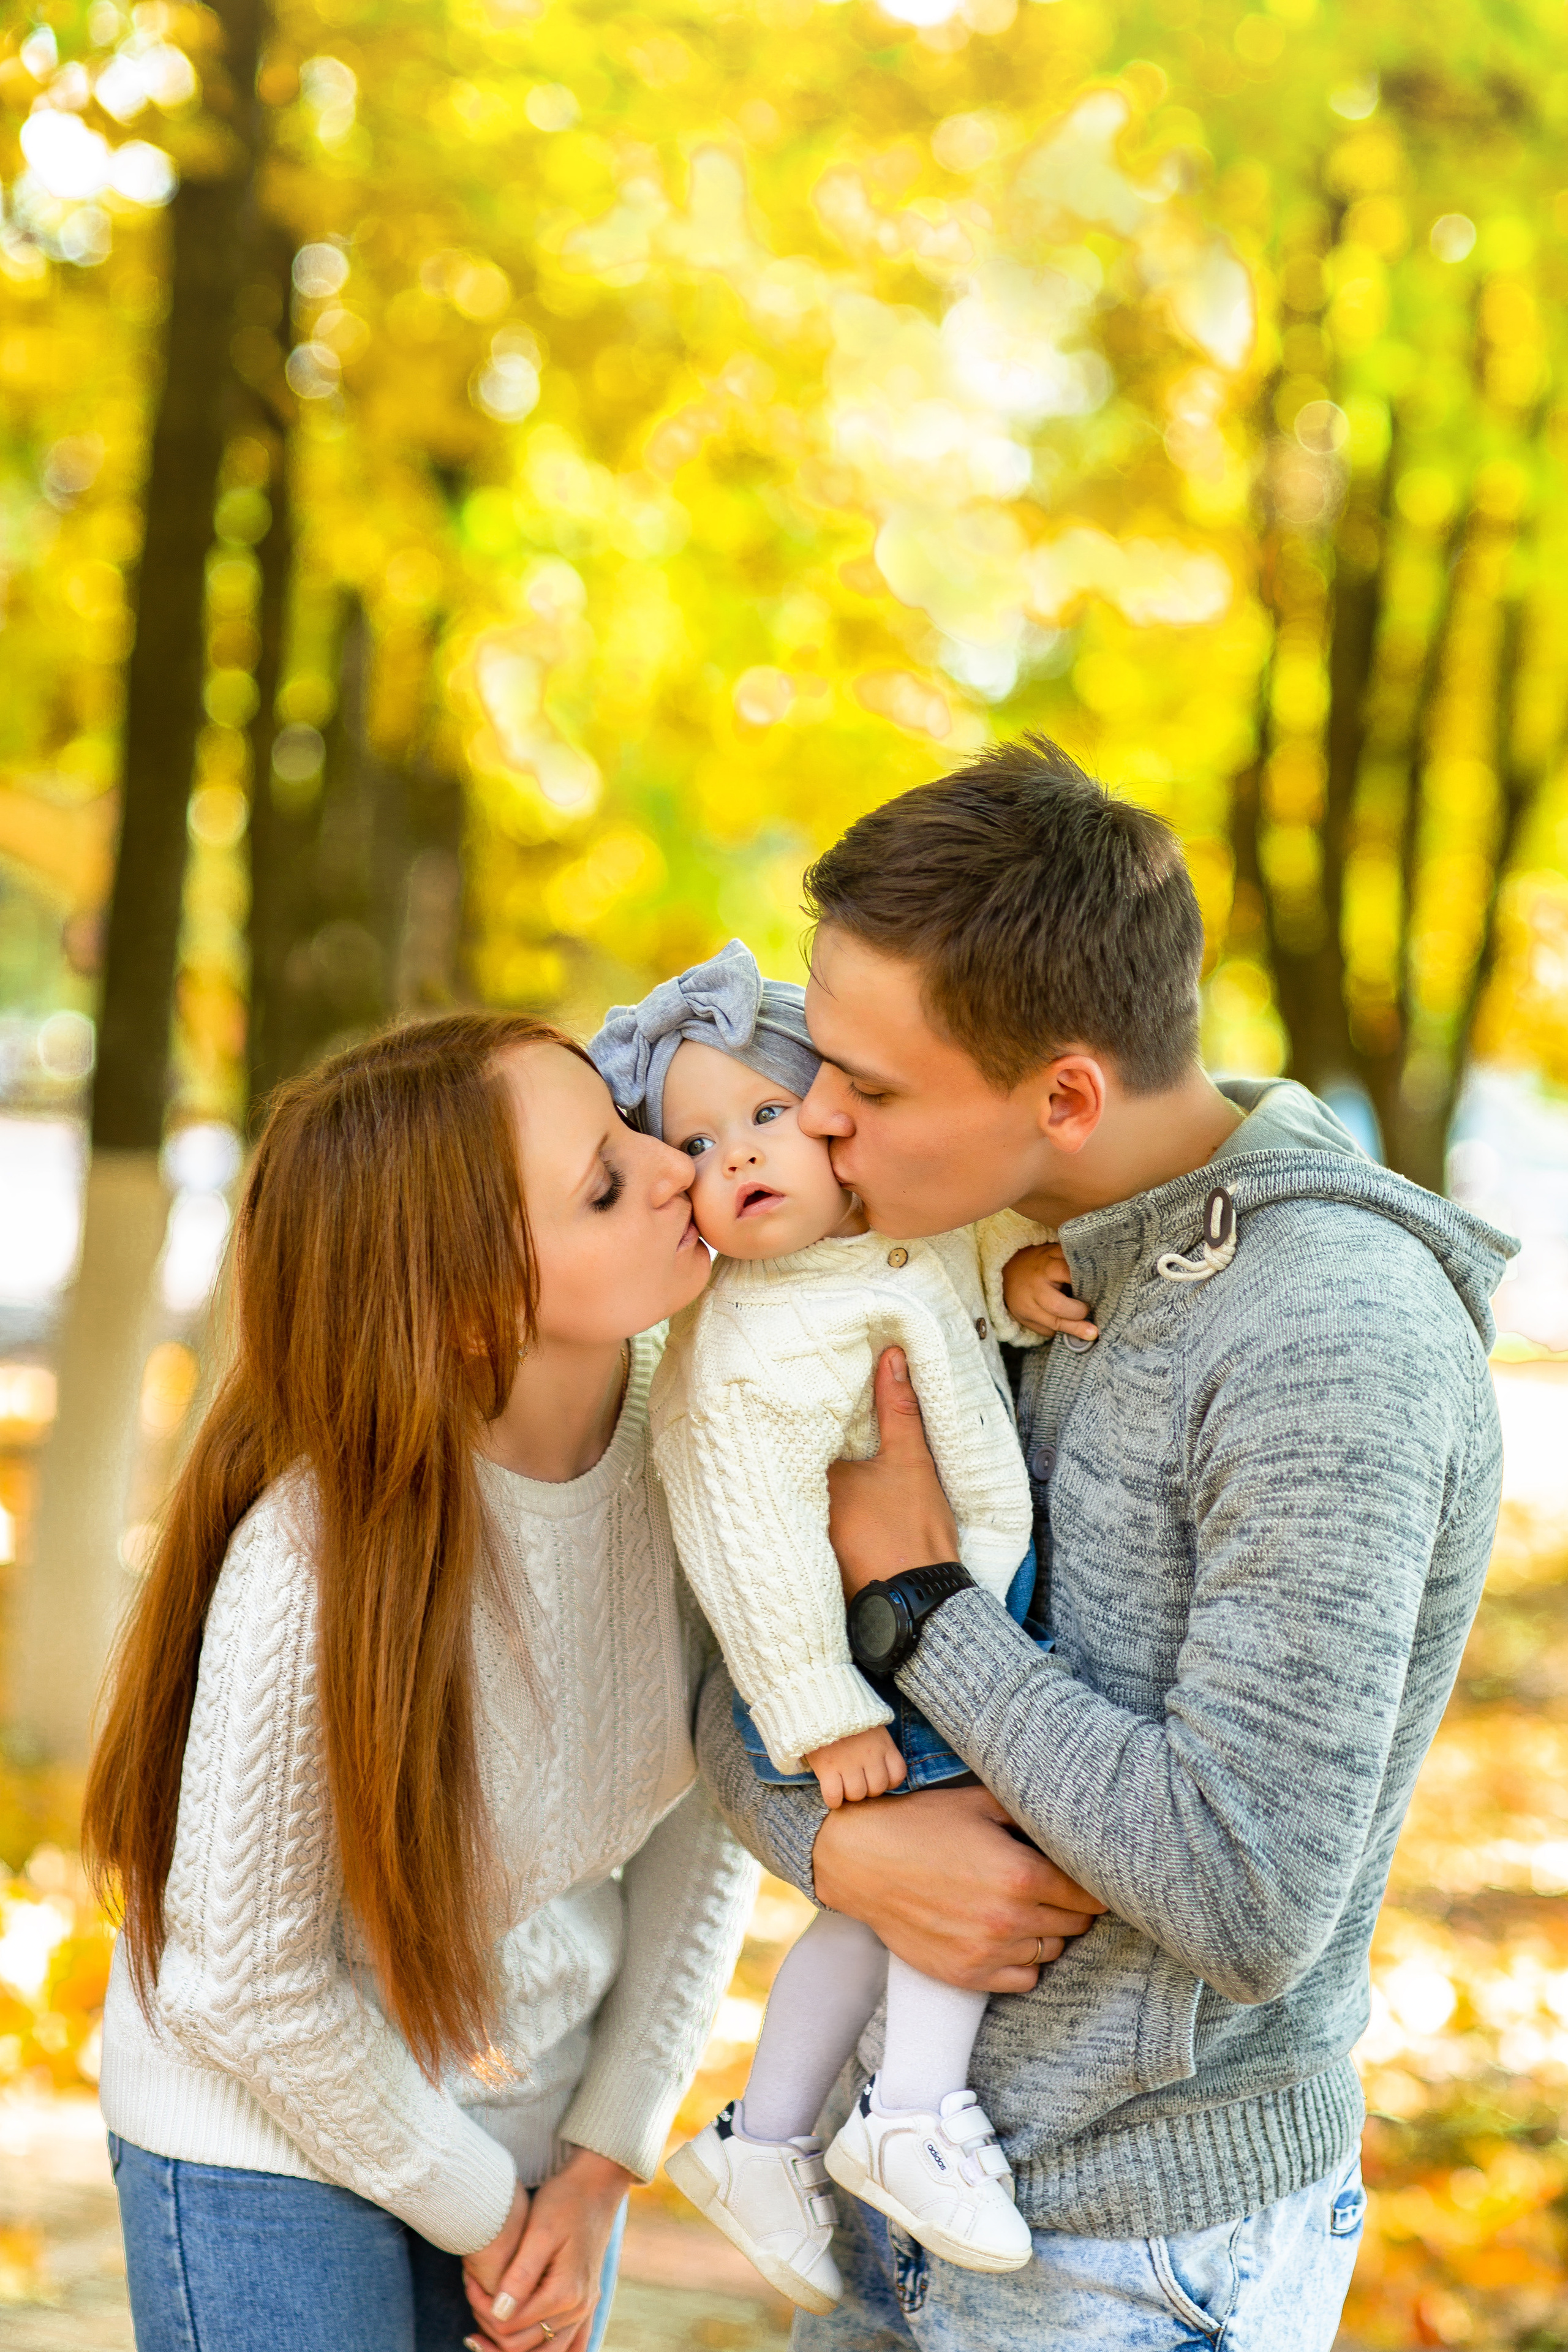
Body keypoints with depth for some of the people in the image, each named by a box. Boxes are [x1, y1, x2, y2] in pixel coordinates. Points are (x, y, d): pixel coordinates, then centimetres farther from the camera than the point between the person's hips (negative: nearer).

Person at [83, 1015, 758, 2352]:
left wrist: (604, 2161, -3)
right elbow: (241, 1980, -18)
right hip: (281, 2150, -4)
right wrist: (478, 2206, -7)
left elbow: (710, 1817, -2)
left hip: (547, 2125, 4)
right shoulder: (319, 1559, -29)